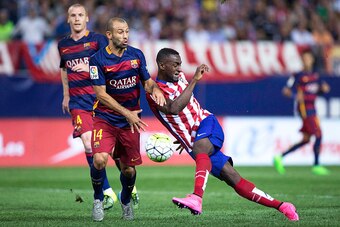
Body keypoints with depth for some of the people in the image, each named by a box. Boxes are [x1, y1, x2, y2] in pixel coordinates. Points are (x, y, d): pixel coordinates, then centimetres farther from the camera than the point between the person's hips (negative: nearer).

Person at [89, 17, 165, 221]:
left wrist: (154, 89, -15)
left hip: (131, 121, 3)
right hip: (105, 119, -3)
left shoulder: (137, 55, 1)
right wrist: (127, 113, -20)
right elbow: (101, 94, -13)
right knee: (100, 159, -25)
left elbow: (147, 81, 11)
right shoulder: (98, 60, -11)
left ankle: (126, 201, 38)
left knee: (129, 169, 6)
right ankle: (98, 199, 2)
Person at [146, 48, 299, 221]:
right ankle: (281, 206, -4)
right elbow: (174, 109, -27)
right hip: (194, 143, -2)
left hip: (207, 124, 2)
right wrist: (194, 80, -26)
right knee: (234, 180, -9)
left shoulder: (179, 77, 11)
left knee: (199, 147, -34)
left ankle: (197, 198, -55)